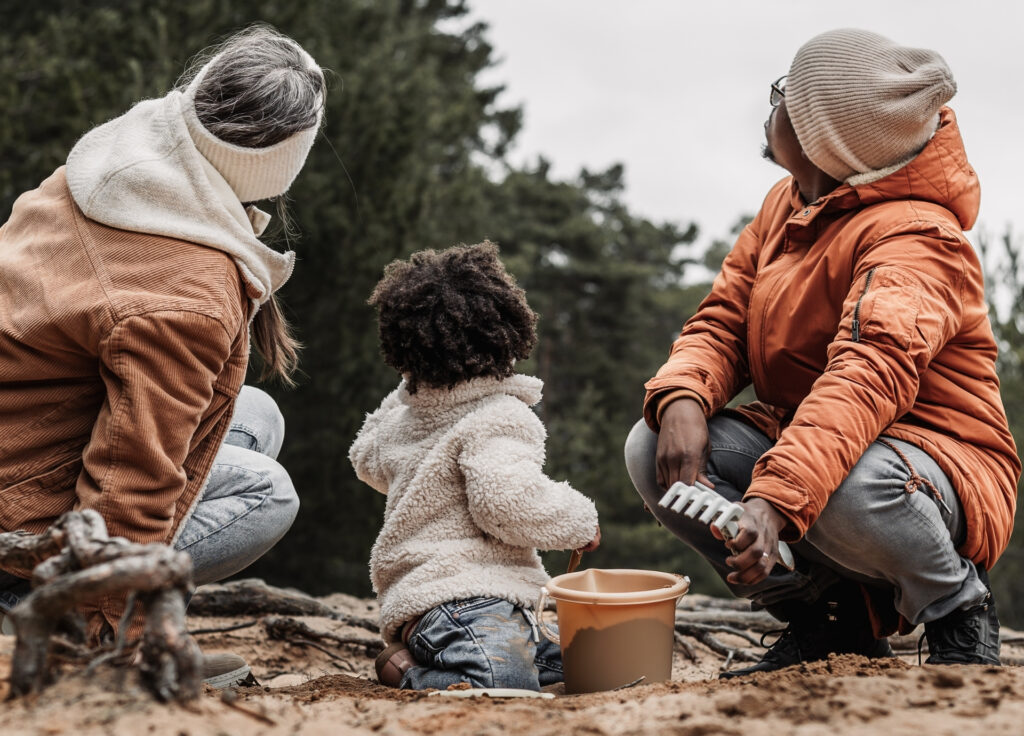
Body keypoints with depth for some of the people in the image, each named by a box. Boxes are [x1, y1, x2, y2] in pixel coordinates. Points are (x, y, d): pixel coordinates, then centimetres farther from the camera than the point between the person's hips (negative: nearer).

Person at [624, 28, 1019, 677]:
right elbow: (721, 323, 4)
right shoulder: (787, 204, 6)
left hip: (937, 465, -7)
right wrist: (682, 398, -20)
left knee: (847, 484, -42)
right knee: (652, 449, -13)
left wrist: (773, 500, -52)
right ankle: (834, 621, -1)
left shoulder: (915, 236, -22)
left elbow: (870, 372, -39)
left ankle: (959, 610, -6)